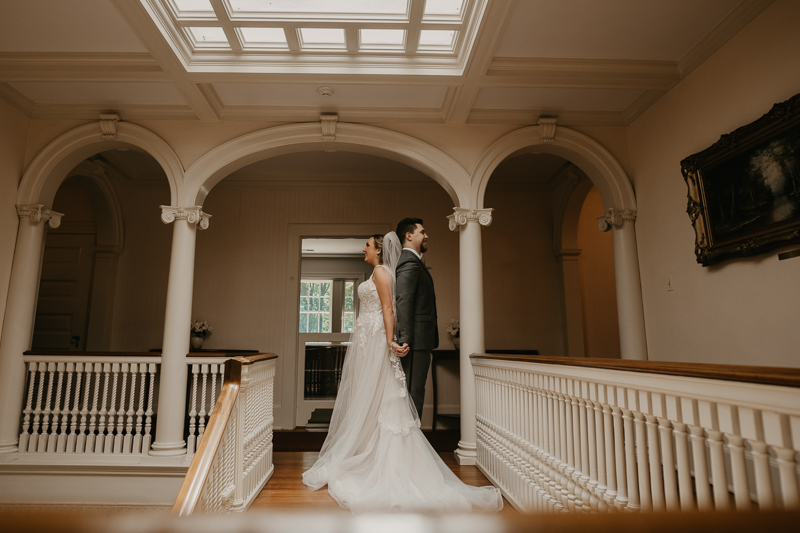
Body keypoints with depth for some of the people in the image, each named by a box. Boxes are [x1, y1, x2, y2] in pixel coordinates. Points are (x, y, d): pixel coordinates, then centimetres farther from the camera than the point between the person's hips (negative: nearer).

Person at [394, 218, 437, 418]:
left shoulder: (412, 262, 20)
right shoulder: (410, 262, -12)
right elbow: (403, 301, -22)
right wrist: (405, 339, -26)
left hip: (418, 341, 11)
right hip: (417, 340, -11)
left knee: (413, 392, 15)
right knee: (413, 392, -5)